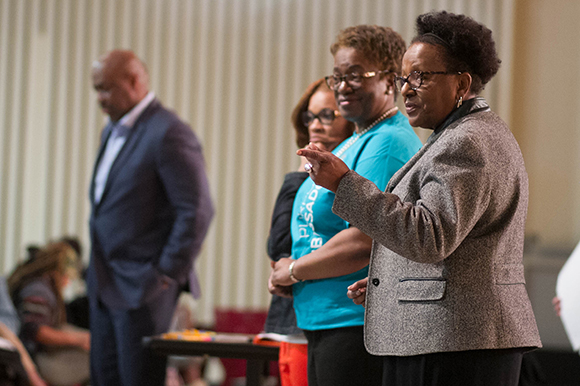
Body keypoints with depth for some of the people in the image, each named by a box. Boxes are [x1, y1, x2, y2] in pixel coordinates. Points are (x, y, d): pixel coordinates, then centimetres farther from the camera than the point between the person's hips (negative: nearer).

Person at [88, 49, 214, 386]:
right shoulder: (113, 130, 15)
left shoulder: (169, 134, -15)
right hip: (104, 285, 9)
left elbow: (197, 211, -18)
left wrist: (168, 274, -15)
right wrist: (97, 271, 16)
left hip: (142, 288, -9)